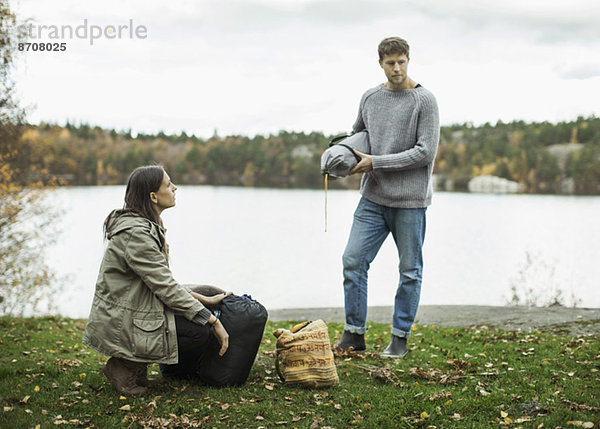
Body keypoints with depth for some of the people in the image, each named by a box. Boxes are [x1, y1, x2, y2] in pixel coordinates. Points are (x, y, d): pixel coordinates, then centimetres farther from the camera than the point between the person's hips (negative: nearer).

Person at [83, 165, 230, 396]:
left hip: (126, 312, 10)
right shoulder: (135, 233, -22)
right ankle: (126, 366, -5)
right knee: (200, 329, -16)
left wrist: (204, 299, 8)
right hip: (118, 324, -10)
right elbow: (166, 288, -22)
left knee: (199, 313, 7)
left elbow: (164, 281, 15)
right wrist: (213, 321, -18)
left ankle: (135, 365, 9)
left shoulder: (147, 227, 9)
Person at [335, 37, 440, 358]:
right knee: (353, 261, -2)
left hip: (410, 200, -4)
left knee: (410, 271, 5)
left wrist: (376, 162, -14)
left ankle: (400, 337, 18)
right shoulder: (370, 98, 9)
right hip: (373, 198, 4)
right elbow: (358, 132, 26)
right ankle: (354, 333, 10)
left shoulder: (424, 100, -7)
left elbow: (425, 152, -13)